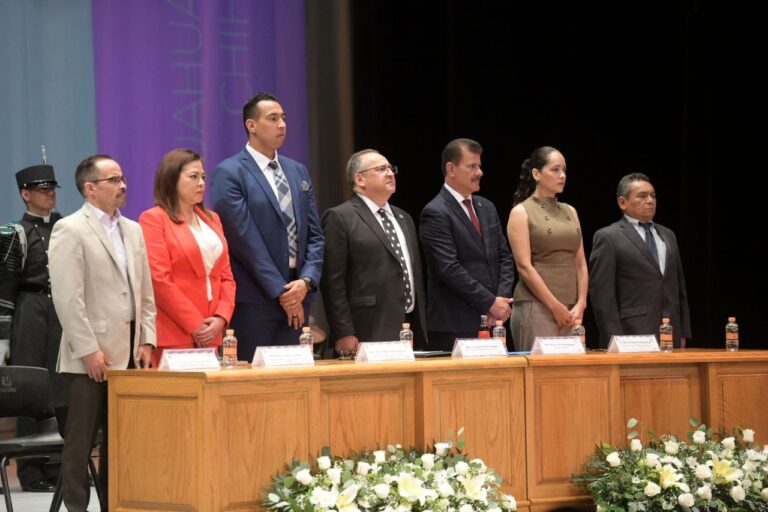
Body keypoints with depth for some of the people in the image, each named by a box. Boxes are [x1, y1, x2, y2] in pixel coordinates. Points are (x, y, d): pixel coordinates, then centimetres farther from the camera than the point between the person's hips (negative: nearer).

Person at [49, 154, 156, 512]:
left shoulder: (132, 230, 16)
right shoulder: (70, 230, -6)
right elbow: (67, 298, -13)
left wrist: (146, 341, 8)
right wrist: (89, 350, -16)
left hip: (129, 354, 7)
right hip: (90, 358, -7)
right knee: (81, 441, -3)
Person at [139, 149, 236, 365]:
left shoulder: (211, 219, 20)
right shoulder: (153, 219, -2)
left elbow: (226, 276, 16)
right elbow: (159, 280, -10)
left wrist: (221, 318, -2)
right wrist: (195, 325, -12)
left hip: (210, 335, 6)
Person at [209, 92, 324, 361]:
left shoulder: (298, 172, 16)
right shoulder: (229, 173, -5)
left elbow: (315, 235, 13)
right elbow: (246, 239, -11)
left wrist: (306, 281, -4)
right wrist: (280, 292, -12)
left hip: (297, 295, 6)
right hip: (253, 300, -6)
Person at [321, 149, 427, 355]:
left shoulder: (404, 219, 21)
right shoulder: (340, 218, -3)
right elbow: (333, 281, -9)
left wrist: (422, 330, 16)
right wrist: (344, 334, -15)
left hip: (412, 331, 7)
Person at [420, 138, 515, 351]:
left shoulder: (487, 208, 16)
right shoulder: (435, 213, -8)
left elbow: (504, 257, 16)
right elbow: (450, 269, -15)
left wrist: (502, 299, -1)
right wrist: (491, 303, -13)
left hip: (491, 321, 7)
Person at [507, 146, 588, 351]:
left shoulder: (570, 212, 17)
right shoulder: (521, 213, -1)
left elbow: (580, 264, 14)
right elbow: (524, 266, -9)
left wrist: (580, 304, 0)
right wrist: (555, 306, -13)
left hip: (571, 311, 6)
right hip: (535, 306, -6)